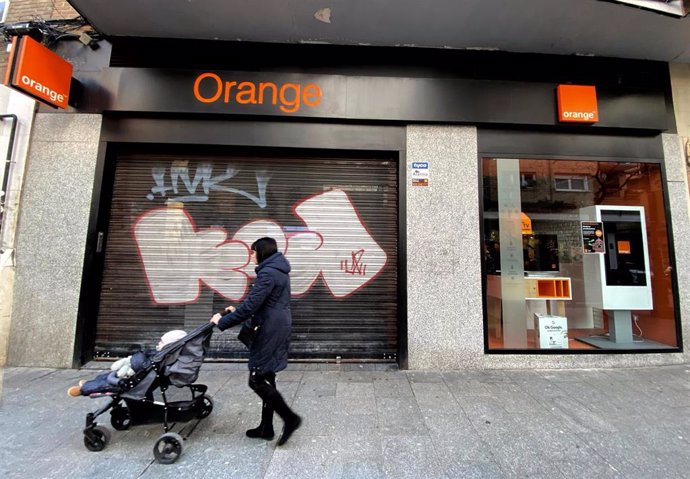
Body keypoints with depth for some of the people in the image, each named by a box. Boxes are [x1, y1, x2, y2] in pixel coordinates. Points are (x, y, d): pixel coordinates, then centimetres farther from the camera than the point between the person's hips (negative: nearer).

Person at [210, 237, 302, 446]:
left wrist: (223, 322, -10)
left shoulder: (267, 273, -17)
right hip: (278, 329, 10)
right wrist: (237, 311, 15)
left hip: (271, 331, -10)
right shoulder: (279, 271, 14)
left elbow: (251, 305, -21)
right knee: (266, 378, 16)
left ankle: (290, 418, 8)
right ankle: (266, 427, 28)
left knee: (257, 380, 0)